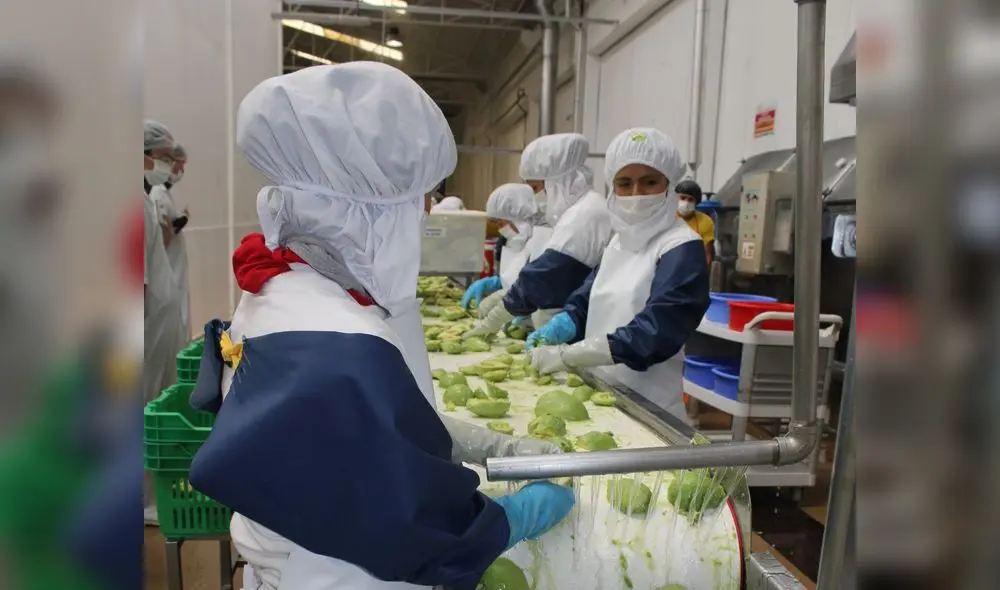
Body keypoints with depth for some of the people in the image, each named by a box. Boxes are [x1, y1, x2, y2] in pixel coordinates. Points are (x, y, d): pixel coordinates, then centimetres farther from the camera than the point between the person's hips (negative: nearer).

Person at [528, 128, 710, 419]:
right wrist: (558, 329, -9)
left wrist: (566, 355, -27)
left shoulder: (682, 249, -14)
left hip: (647, 404, -6)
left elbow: (654, 333, -24)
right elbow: (588, 301, 12)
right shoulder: (620, 240, 10)